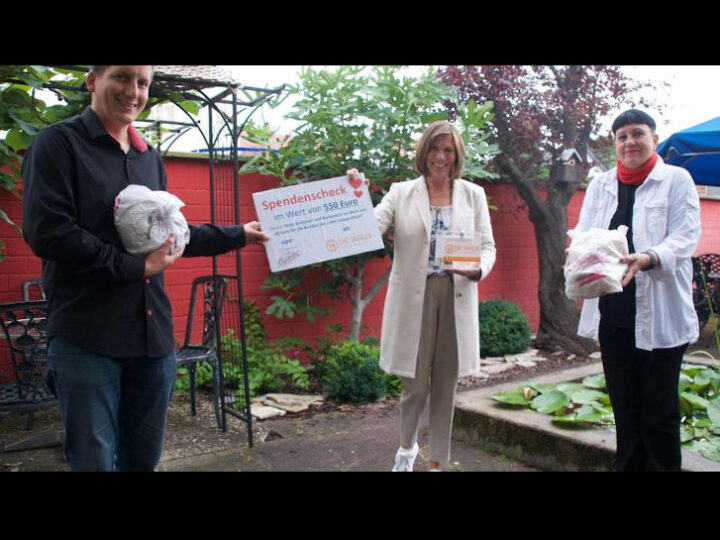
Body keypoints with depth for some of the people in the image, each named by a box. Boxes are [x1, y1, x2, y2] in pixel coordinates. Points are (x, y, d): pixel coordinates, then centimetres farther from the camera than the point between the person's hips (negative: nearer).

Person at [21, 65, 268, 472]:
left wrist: (237, 235, 23)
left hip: (153, 333, 6)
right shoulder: (59, 142, -4)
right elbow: (45, 231, -15)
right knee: (95, 459, 3)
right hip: (86, 338, -6)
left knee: (144, 458, 15)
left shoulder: (150, 158, 16)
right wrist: (137, 268, -14)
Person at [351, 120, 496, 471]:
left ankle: (438, 461, 27)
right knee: (414, 383, 4)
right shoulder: (401, 193, 2)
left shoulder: (474, 195, 6)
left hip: (456, 298, 2)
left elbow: (488, 246, 6)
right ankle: (407, 445, 36)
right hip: (413, 298, -1)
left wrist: (478, 269, -15)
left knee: (445, 383, 9)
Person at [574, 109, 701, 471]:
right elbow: (583, 235, 4)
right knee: (624, 410, 14)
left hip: (660, 316, -4)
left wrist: (646, 259, -29)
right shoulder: (600, 185, 13)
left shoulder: (677, 180, 1)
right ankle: (627, 467, 27)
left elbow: (685, 236, -10)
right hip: (612, 314, 4)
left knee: (659, 414, 2)